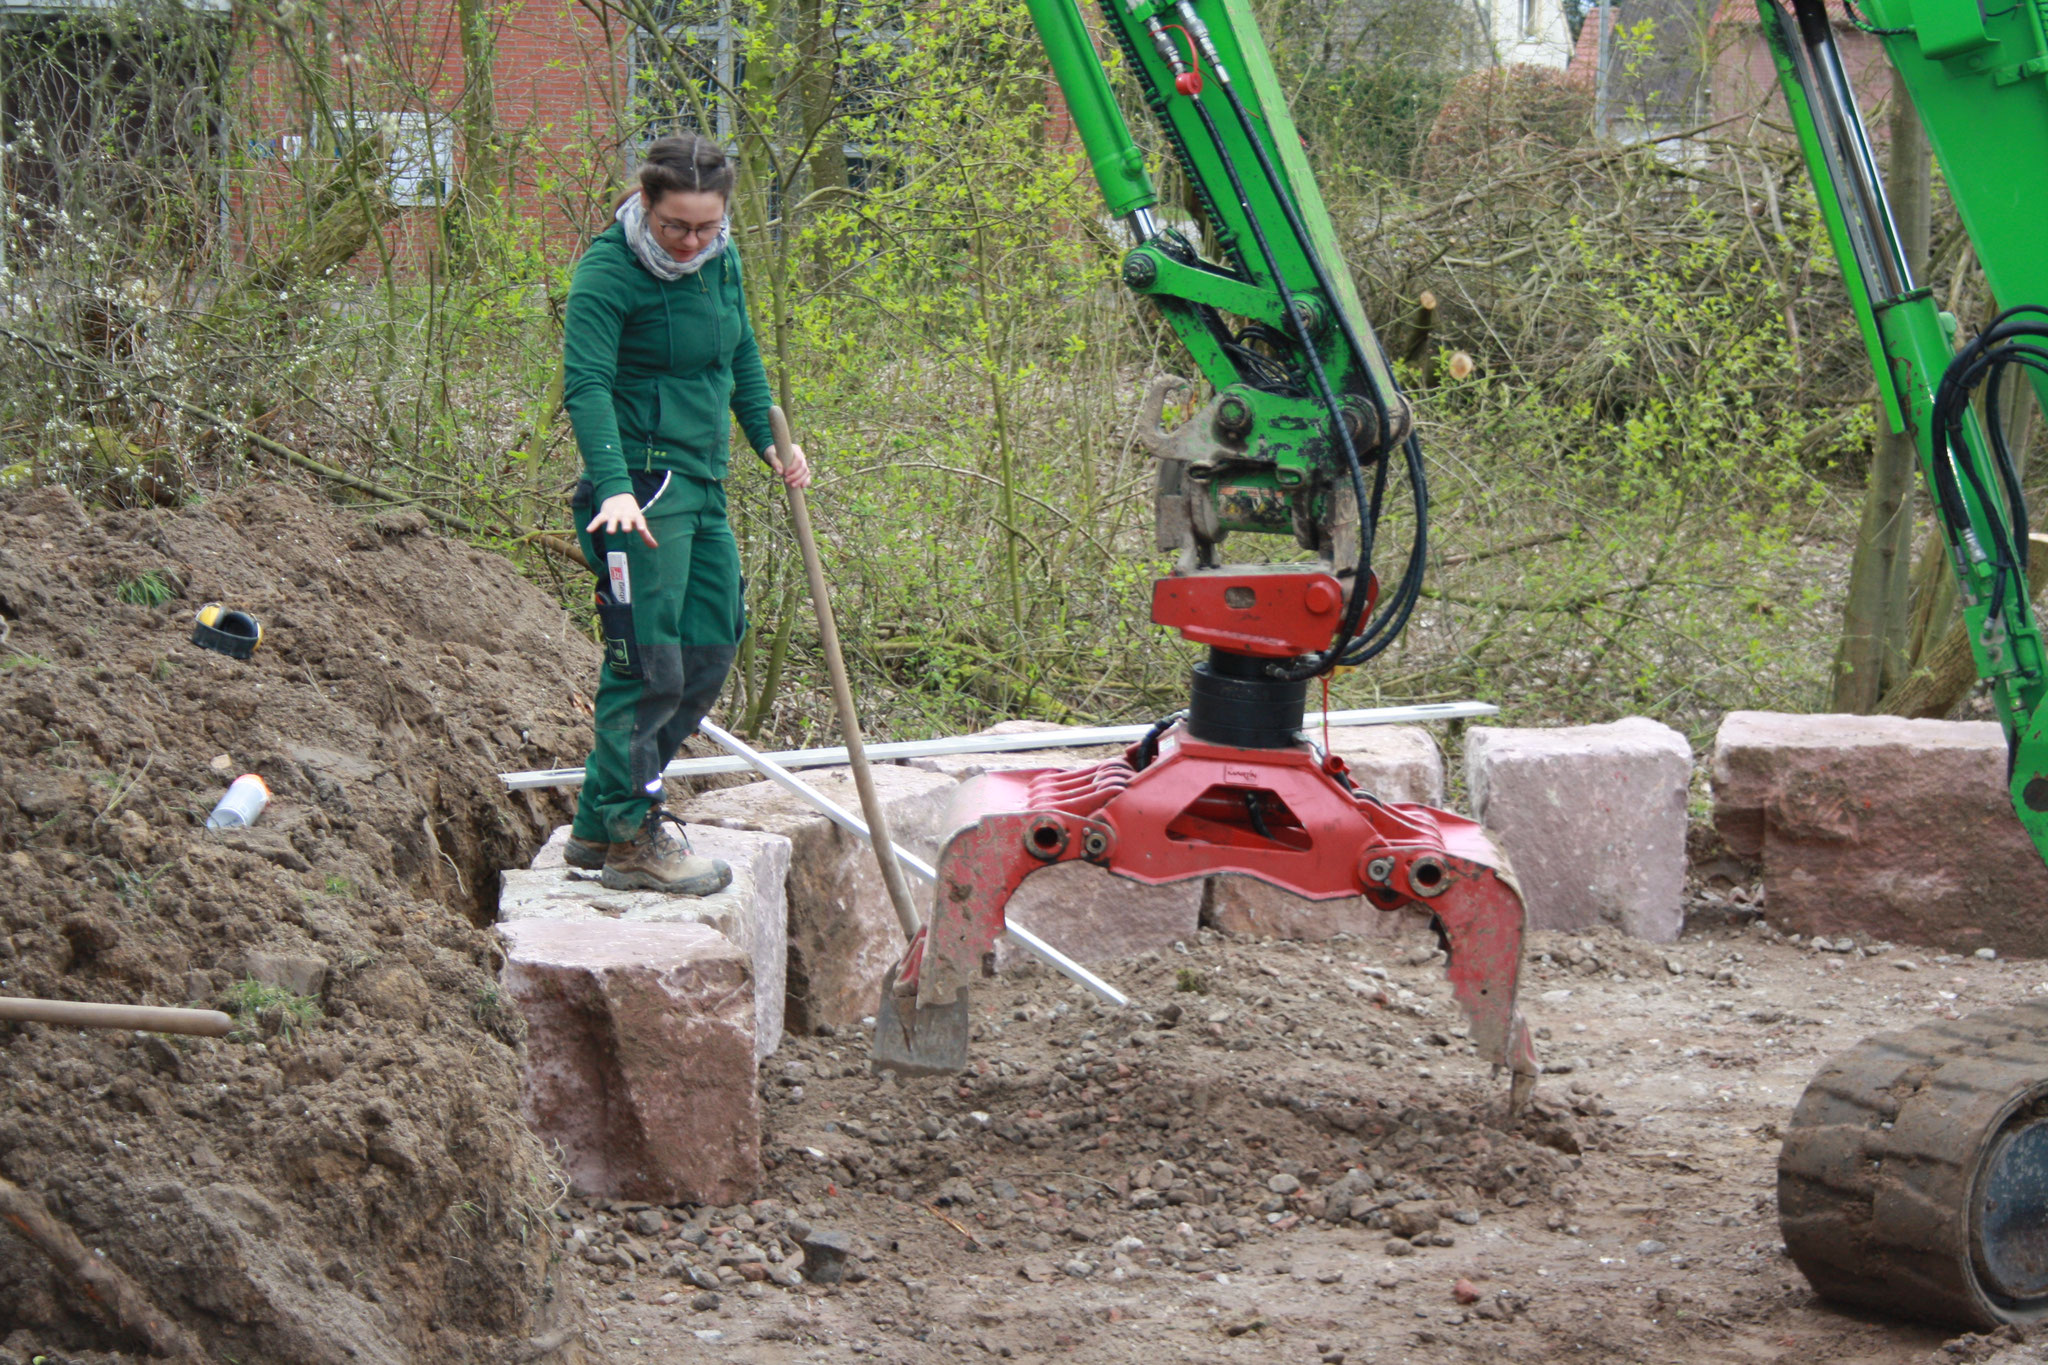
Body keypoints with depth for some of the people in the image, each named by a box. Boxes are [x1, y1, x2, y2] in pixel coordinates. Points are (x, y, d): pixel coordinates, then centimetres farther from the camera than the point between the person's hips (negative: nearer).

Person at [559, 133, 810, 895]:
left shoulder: (720, 263, 9)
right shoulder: (608, 272, -15)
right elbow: (586, 387, -24)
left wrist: (769, 439, 21)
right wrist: (614, 486, -36)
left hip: (702, 486, 9)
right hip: (639, 486, -9)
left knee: (711, 651, 12)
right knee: (649, 662, -7)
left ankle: (603, 819, 21)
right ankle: (628, 839, 2)